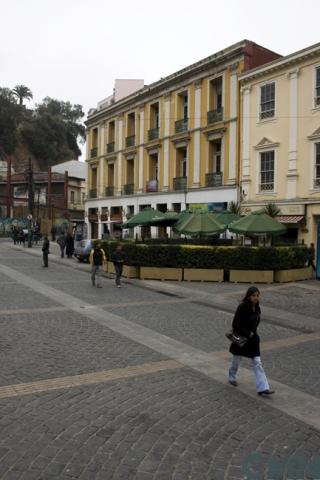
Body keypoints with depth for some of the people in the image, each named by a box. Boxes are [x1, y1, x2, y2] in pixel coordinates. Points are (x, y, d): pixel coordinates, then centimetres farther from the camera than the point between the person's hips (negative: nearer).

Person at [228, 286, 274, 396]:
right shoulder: (242, 307, -22)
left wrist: (252, 333, 6)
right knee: (236, 360, 15)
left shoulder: (256, 307, 0)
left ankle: (262, 388, 3)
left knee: (257, 363, 1)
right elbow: (235, 324, -22)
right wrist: (248, 333, -19)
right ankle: (232, 378, 42)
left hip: (252, 339, 6)